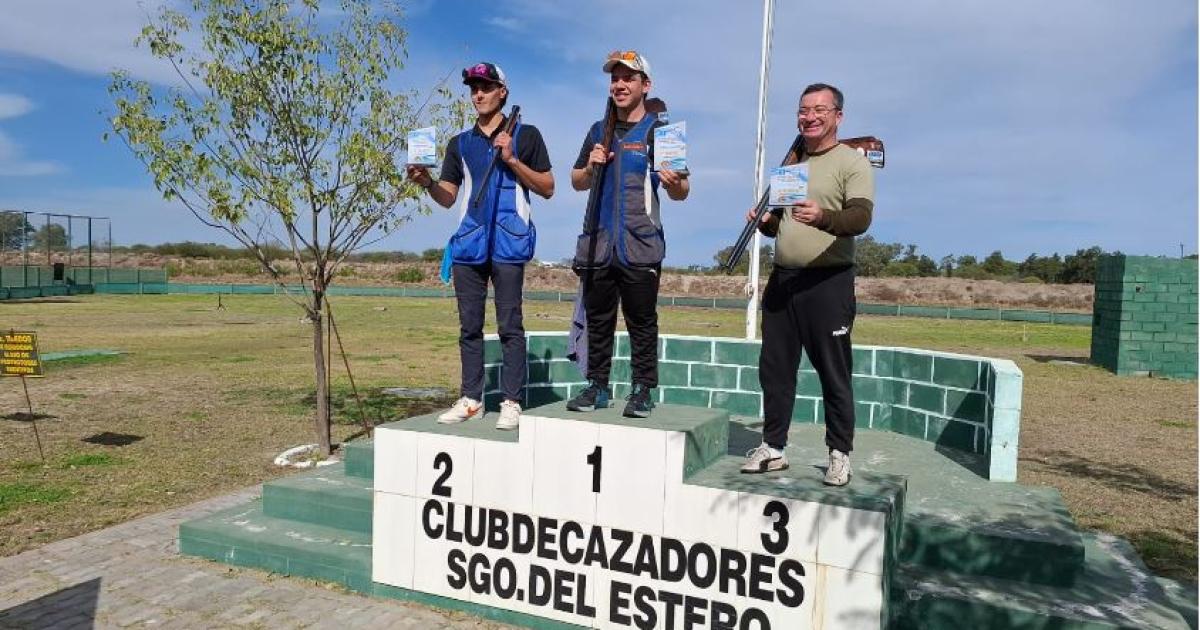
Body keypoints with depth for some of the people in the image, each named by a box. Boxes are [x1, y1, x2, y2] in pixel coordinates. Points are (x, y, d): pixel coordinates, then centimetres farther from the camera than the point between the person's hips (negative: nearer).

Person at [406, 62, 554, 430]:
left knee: (509, 325, -5)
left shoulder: (525, 135, 7)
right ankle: (471, 399, 13)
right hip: (469, 242, 5)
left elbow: (547, 188, 3)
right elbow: (448, 197, 15)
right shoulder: (460, 144, 19)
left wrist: (512, 160, -8)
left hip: (508, 243, -4)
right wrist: (426, 182, -6)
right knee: (469, 326, 6)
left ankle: (512, 402, -1)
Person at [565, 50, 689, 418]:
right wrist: (591, 167, 0)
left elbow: (681, 192, -1)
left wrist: (674, 184, -24)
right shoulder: (599, 131, 16)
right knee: (597, 319, 10)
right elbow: (576, 183, 21)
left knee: (642, 321, 1)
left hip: (640, 246, -4)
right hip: (597, 242, 5)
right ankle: (597, 387, 19)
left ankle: (642, 391, 9)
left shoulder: (659, 131, 2)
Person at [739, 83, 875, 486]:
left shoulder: (852, 162, -2)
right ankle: (773, 448, 19)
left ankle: (839, 455, 12)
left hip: (828, 281, -6)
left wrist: (823, 218, -37)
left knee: (833, 374, 0)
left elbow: (861, 217, -18)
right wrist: (765, 222, 3)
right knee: (774, 369, 8)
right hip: (782, 278, 7)